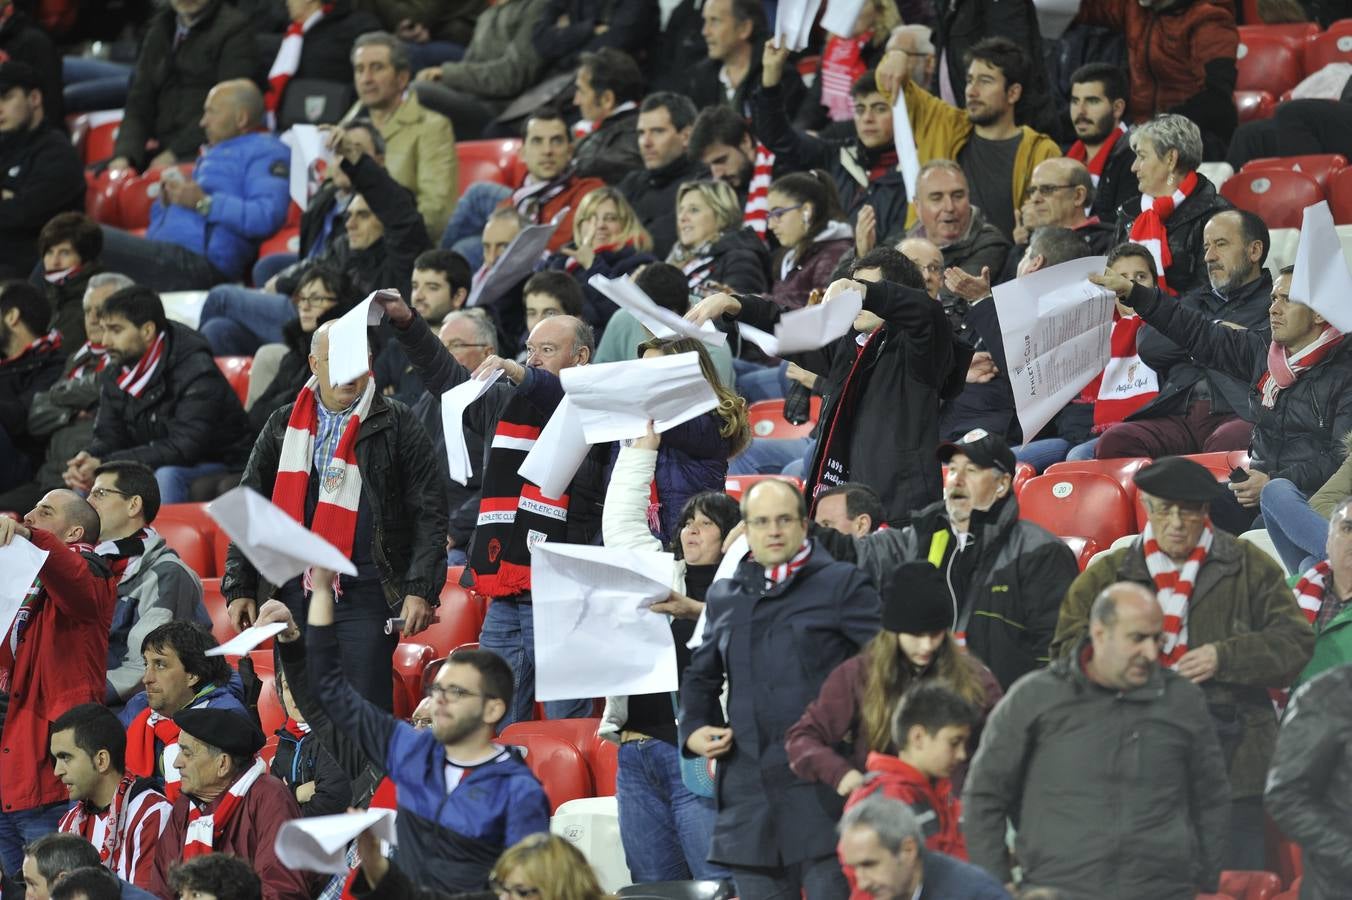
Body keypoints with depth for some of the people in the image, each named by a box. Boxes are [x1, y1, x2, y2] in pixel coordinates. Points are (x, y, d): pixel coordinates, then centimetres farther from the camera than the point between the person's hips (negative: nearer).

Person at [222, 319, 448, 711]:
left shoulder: (395, 425, 3)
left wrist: (421, 590, -10)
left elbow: (429, 513, 0)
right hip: (295, 592, 4)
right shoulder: (284, 426, 13)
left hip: (366, 595, -4)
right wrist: (239, 587, 6)